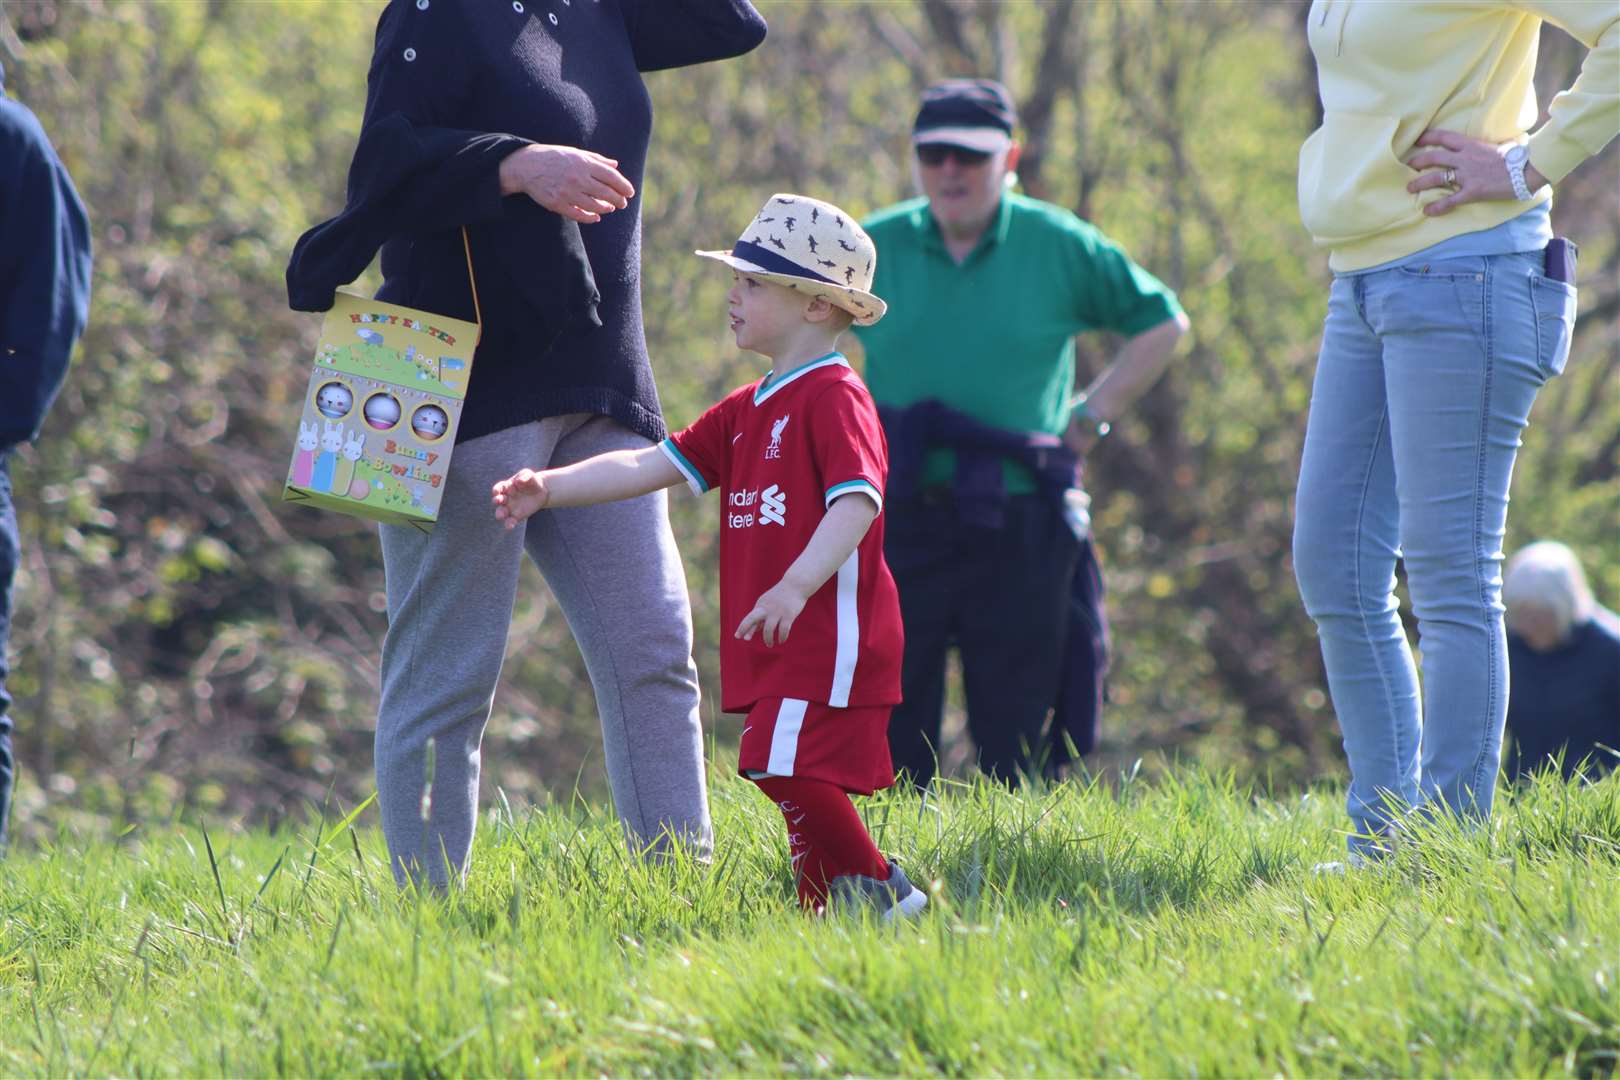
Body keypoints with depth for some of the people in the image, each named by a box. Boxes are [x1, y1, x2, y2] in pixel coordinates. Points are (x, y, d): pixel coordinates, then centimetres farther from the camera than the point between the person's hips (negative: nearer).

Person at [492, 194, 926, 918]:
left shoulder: (834, 397, -10)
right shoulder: (747, 411, 19)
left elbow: (857, 501, -23)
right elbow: (653, 465, 16)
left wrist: (795, 586, -35)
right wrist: (550, 489, 6)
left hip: (828, 634, -10)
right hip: (780, 645, 10)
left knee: (784, 768, -18)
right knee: (792, 776, 10)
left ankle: (878, 890, -11)